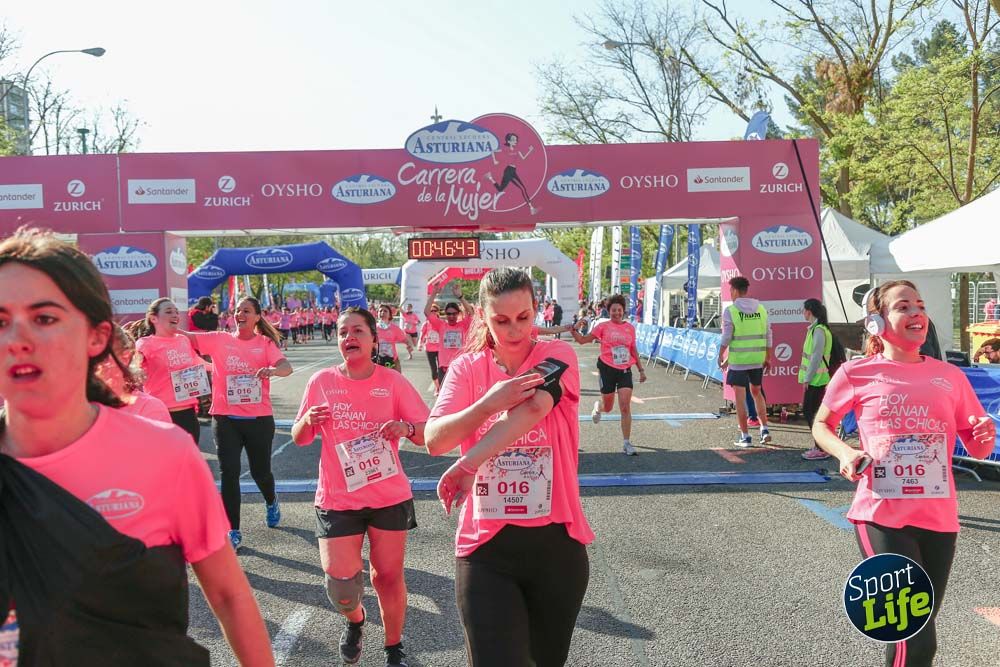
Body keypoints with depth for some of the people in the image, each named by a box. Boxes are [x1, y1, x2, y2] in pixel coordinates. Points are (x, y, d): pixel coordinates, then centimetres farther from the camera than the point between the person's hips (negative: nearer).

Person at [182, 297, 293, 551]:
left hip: (259, 418, -1)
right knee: (228, 473, -5)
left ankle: (271, 503, 46)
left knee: (260, 471, 12)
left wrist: (272, 369, -36)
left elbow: (286, 367, -15)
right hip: (225, 418, 1)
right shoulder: (219, 340, 4)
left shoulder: (266, 343, 0)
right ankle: (233, 532, 5)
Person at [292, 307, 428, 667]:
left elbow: (429, 434, -3)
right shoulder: (321, 382, -1)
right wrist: (308, 421, -16)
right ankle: (355, 620, 31)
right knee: (340, 580, -6)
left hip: (389, 497, 0)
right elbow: (299, 439, 7)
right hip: (337, 499, 0)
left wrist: (407, 428, -25)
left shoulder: (393, 381, -3)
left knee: (389, 577, 9)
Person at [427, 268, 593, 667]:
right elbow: (434, 440, -10)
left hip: (555, 541, 0)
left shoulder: (557, 355, -3)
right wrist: (490, 402, -24)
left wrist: (468, 463, -26)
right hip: (485, 545, 0)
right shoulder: (467, 368, 2)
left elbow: (534, 407, -22)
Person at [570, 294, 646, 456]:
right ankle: (598, 406, 50)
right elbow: (583, 340, 0)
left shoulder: (630, 328, 6)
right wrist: (573, 330, -18)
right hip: (607, 369, -1)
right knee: (608, 407, 10)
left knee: (625, 407, -8)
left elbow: (633, 350, 14)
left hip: (625, 370, 2)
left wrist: (641, 369, 14)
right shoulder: (603, 326, -2)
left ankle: (626, 443, 0)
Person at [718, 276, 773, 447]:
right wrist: (768, 357, 16)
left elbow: (726, 338, -11)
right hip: (757, 359, 5)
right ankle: (764, 430, 16)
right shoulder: (761, 309, 6)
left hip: (738, 360, -5)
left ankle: (745, 437, 6)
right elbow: (768, 335, 8)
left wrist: (721, 356, 1)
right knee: (756, 392, 21)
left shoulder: (730, 311, -9)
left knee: (740, 397, 3)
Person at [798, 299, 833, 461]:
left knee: (809, 412, -6)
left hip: (815, 379, -10)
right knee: (811, 412, 14)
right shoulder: (815, 328, 13)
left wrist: (807, 378, -18)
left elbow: (816, 357, -20)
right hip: (815, 379, 10)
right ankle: (819, 446, 21)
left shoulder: (819, 330, -17)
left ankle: (821, 449, -3)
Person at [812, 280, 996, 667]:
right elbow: (821, 425, 10)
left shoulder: (949, 376, 6)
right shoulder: (856, 373, -3)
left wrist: (986, 437, -10)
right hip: (882, 517, -4)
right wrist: (845, 453, -10)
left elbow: (976, 449, 13)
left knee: (918, 635, 17)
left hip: (939, 518, 4)